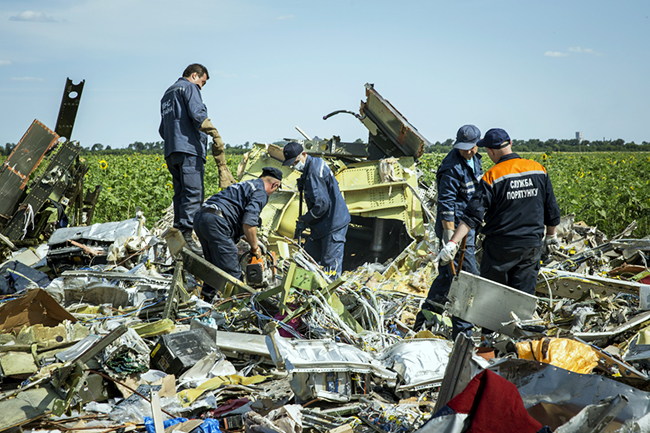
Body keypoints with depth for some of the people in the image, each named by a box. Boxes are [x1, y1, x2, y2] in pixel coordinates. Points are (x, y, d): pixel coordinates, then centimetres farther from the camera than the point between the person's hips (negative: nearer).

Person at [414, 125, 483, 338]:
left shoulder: (474, 160, 11)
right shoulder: (452, 168, -19)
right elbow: (446, 203, -22)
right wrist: (449, 234, -26)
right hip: (455, 227, -10)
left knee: (448, 273, 15)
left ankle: (425, 317, 26)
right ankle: (462, 330, 1)